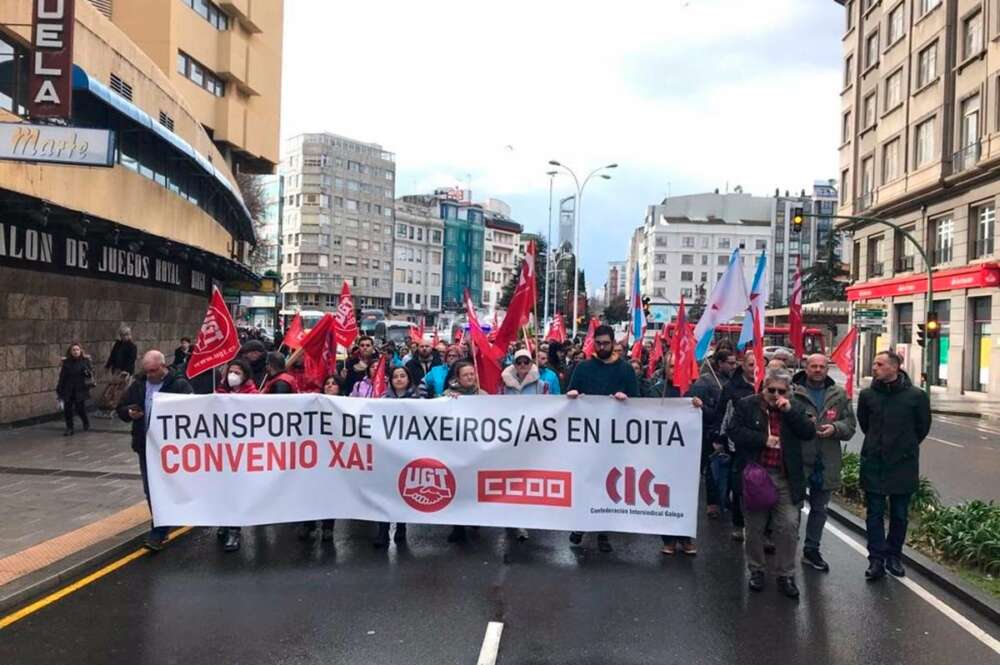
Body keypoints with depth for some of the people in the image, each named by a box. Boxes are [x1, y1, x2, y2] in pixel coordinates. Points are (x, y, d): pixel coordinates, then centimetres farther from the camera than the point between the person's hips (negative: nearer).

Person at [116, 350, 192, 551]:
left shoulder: (179, 385, -9)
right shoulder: (138, 385, 9)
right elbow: (121, 408, 14)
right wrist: (129, 413, -8)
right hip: (145, 446, 7)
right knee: (150, 489, 13)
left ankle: (158, 533, -3)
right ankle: (162, 527, 27)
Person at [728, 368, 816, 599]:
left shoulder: (796, 406, 5)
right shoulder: (747, 405, -1)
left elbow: (809, 433, -5)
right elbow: (735, 431, -8)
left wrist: (790, 411, -14)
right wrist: (763, 439, -15)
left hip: (786, 478, 1)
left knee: (789, 526, -1)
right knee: (755, 527, 10)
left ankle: (786, 575, 12)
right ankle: (756, 570, 26)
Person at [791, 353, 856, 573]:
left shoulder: (839, 395, 7)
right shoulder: (792, 391, -7)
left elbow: (850, 425, 7)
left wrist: (835, 428, -11)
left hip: (826, 463, 5)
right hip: (798, 460, -4)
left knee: (820, 509, 17)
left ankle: (812, 550, 32)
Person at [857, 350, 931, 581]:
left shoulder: (916, 396, -8)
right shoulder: (867, 395, -3)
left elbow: (923, 427, 6)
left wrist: (907, 447, 12)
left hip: (904, 464, -1)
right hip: (873, 463, 1)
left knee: (899, 514, 11)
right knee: (874, 513, 2)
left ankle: (894, 556, 26)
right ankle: (877, 559, 9)